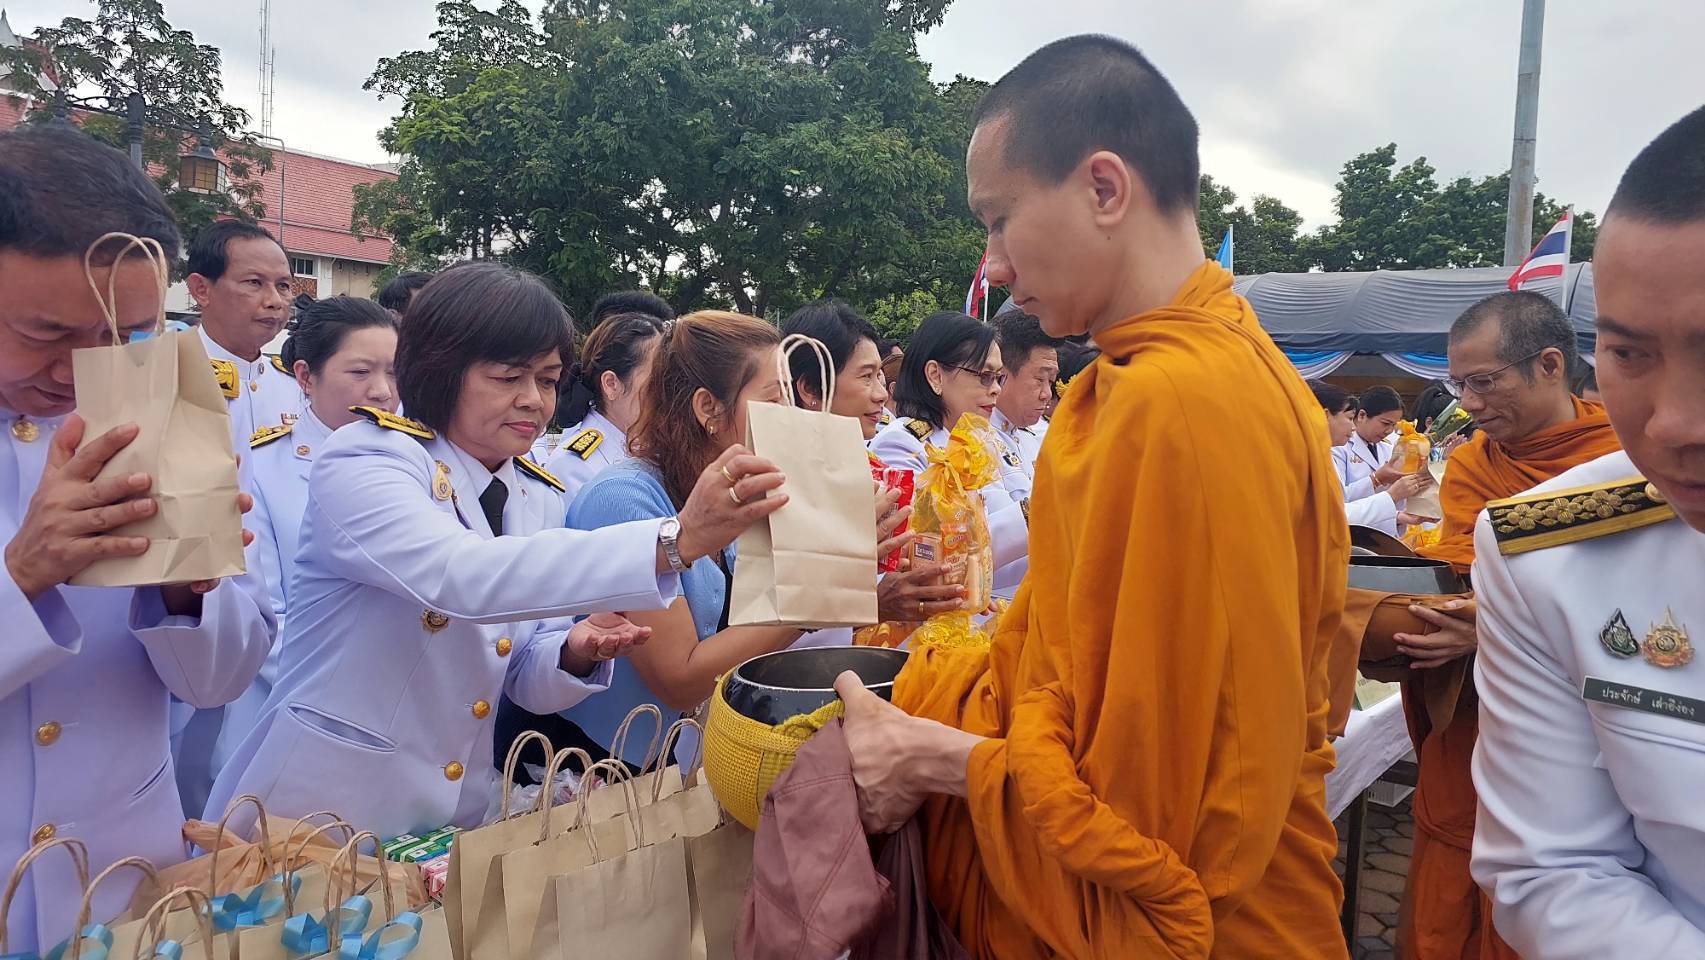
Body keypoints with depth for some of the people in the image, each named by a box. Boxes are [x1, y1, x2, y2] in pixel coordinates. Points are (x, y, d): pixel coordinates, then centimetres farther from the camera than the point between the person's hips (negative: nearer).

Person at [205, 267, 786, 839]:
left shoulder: (539, 500, 4)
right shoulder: (363, 458, -14)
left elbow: (526, 683, 9)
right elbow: (459, 574, -35)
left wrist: (576, 653, -14)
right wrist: (675, 540, -43)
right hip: (319, 811, -4)